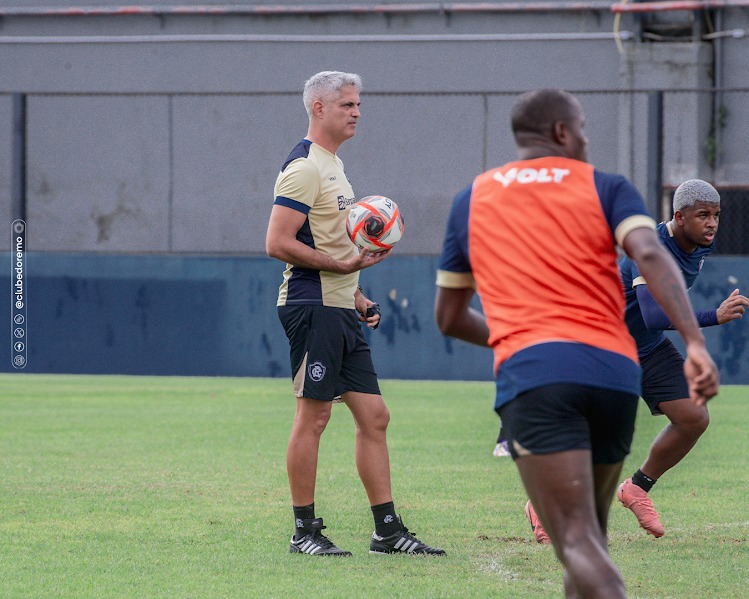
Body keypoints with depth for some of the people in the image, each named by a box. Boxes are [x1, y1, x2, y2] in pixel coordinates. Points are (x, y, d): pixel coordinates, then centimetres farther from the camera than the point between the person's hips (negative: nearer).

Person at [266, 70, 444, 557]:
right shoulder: (304, 168, -12)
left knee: (374, 416, 7)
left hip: (342, 312, 10)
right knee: (314, 416, -6)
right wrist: (344, 267, -21)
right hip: (314, 309, -10)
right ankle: (304, 531, 0)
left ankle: (388, 530, 10)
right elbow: (278, 243, -19)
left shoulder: (334, 165, 19)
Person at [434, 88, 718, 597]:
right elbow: (650, 254, -7)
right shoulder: (606, 188, 14)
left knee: (577, 542, -13)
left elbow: (450, 318, 27)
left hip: (531, 373, -1)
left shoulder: (472, 200, 20)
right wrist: (695, 343, -15)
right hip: (616, 370, 1)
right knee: (590, 534, 20)